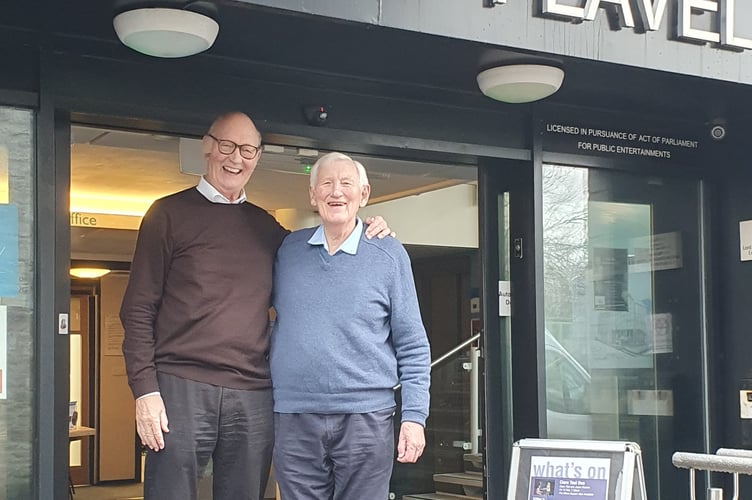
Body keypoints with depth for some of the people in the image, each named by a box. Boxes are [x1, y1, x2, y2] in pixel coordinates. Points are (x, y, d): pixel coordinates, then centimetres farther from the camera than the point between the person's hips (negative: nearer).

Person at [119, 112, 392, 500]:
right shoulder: (170, 213, 5)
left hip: (253, 396, 4)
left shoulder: (265, 227, 16)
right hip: (181, 388, -4)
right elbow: (138, 309, 1)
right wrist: (145, 389, -9)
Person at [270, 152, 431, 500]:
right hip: (293, 418, 2)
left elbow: (413, 347, 2)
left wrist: (414, 416, -6)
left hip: (367, 418, -2)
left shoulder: (389, 255, 2)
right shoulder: (287, 249, 9)